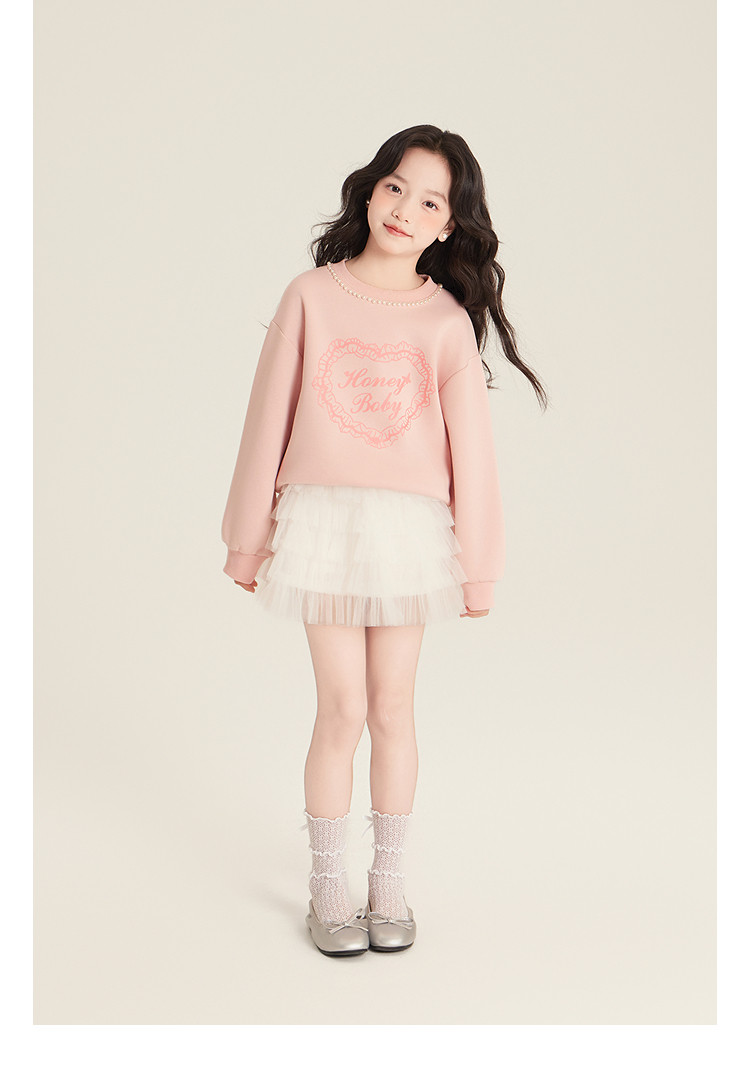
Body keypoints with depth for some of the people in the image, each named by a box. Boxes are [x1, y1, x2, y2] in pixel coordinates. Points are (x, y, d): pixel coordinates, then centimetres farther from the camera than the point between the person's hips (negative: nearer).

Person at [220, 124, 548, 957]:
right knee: (342, 710, 1)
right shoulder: (311, 296, 0)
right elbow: (269, 419, 3)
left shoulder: (448, 320, 0)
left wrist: (478, 565, 3)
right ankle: (327, 882, 18)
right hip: (323, 520, 0)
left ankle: (388, 879, 25)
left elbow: (470, 445, 2)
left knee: (392, 710, 8)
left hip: (411, 527, 1)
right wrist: (249, 537, 6)